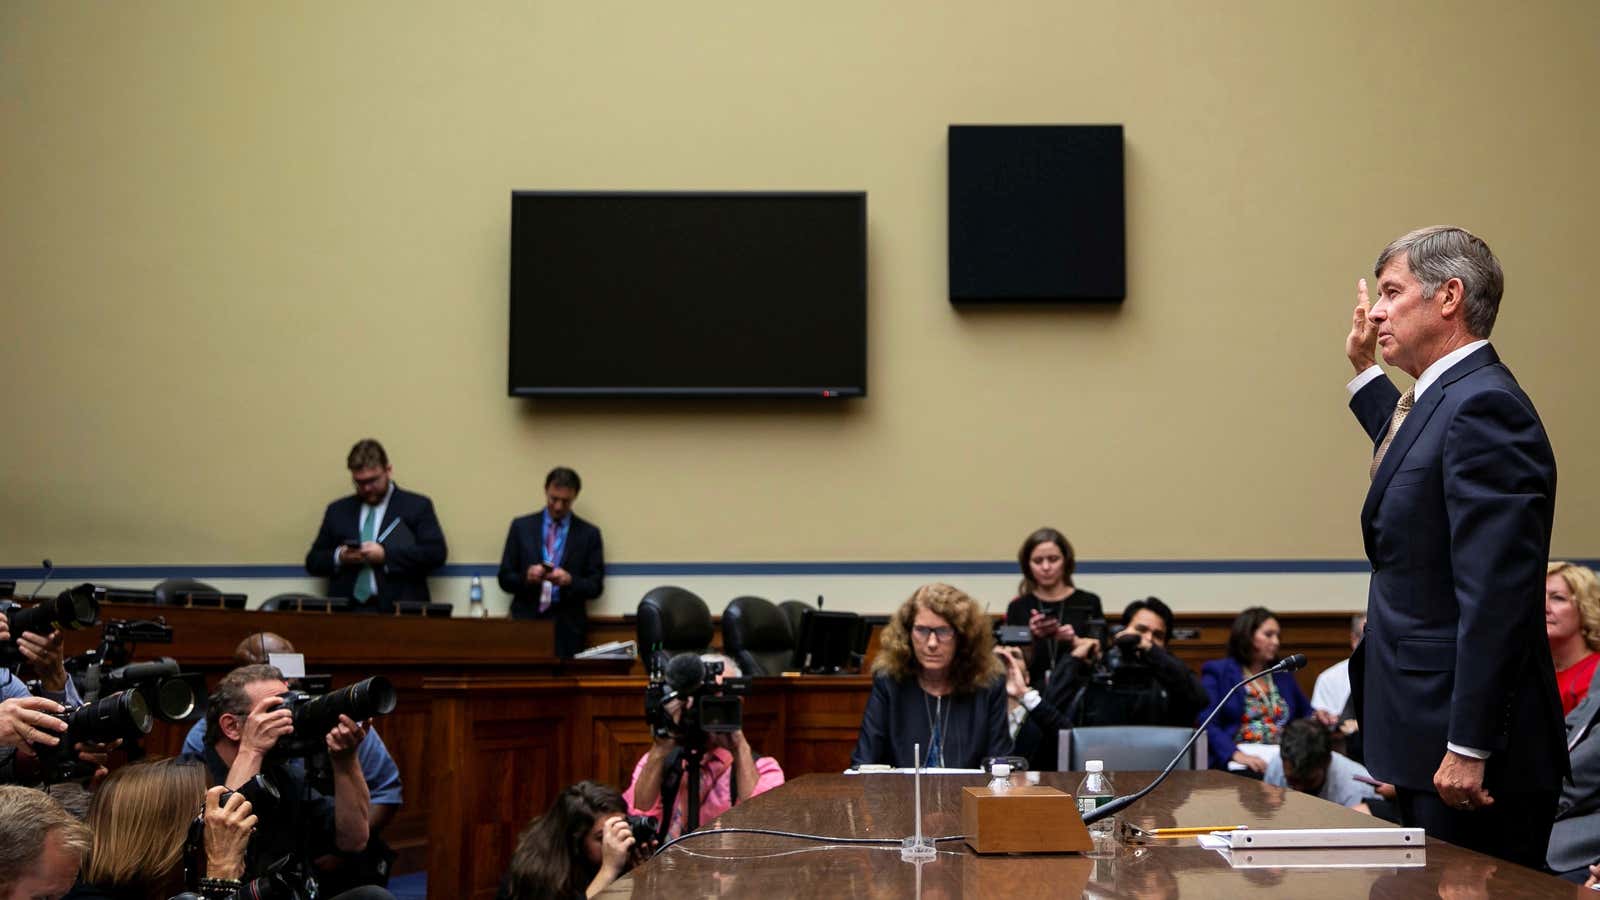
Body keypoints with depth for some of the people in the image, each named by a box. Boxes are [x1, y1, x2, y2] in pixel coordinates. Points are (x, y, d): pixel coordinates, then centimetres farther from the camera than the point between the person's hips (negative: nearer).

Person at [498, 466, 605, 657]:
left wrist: (570, 581, -17)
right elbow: (505, 579, 6)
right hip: (526, 622, 0)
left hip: (567, 629, 0)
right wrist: (526, 577, -15)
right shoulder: (521, 526, 7)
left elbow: (596, 586, 2)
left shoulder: (589, 534, 5)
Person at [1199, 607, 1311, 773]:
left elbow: (1305, 713, 34)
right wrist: (1235, 754, -21)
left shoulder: (1283, 674, 24)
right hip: (1238, 766, -5)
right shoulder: (1217, 672, 8)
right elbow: (1207, 725, -5)